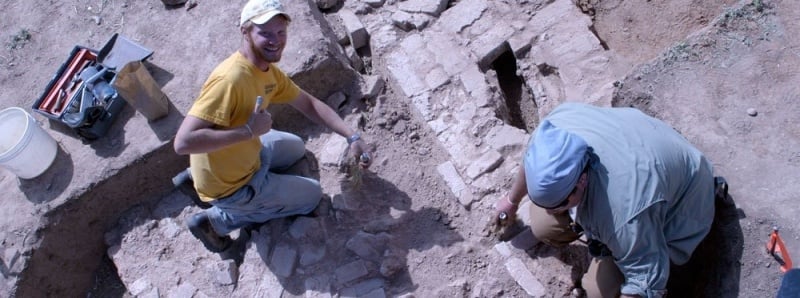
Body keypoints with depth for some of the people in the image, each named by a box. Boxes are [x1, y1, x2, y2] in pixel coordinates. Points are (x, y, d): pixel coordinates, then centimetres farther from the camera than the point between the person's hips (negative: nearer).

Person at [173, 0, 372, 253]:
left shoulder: (270, 71, -5)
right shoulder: (230, 79, -34)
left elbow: (309, 103, 4)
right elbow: (183, 142, -38)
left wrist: (352, 137, -7)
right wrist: (248, 130, -34)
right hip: (231, 186, -8)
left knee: (296, 147, 29)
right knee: (312, 194, 7)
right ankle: (220, 219, 5)